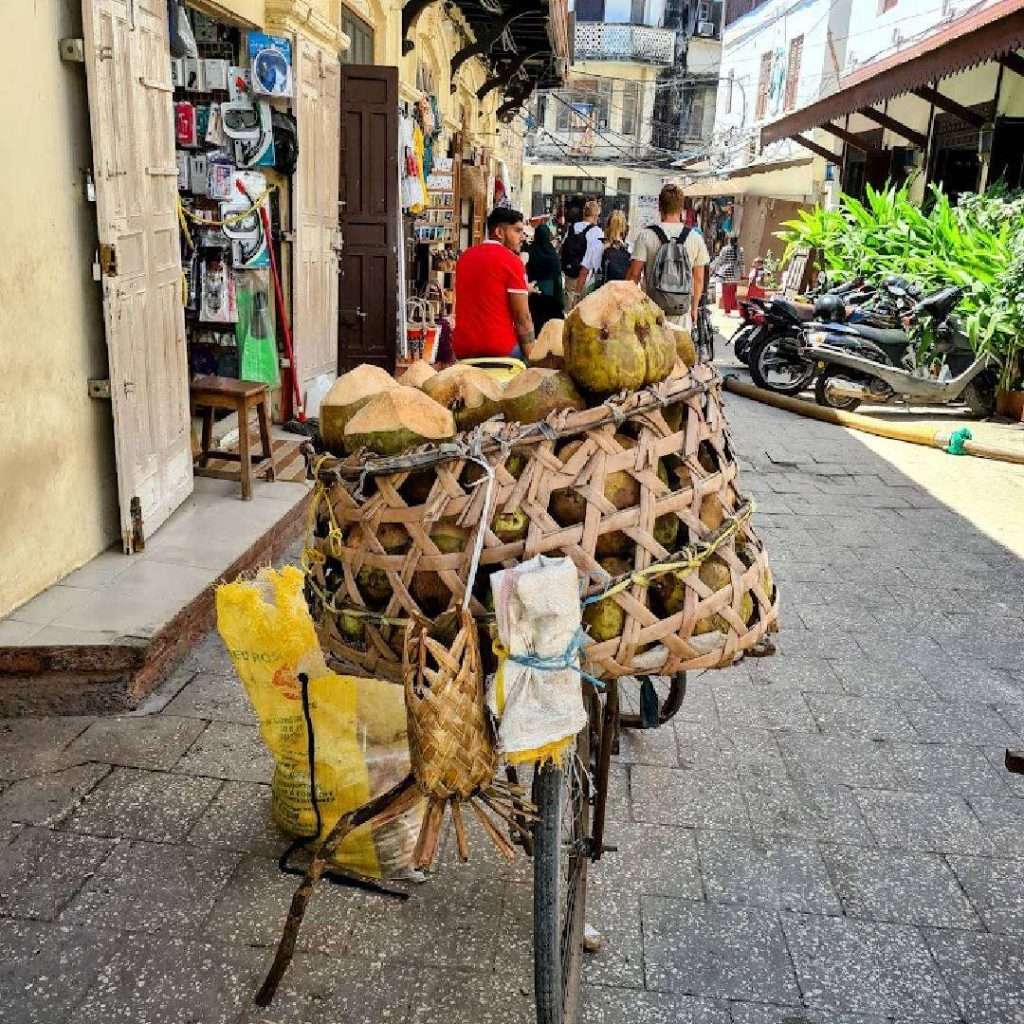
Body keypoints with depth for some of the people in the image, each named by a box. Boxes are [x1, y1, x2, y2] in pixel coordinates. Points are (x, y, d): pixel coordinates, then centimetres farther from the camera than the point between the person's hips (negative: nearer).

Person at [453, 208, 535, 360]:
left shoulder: (465, 257, 12)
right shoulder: (511, 260, -9)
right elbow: (523, 318, -12)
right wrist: (531, 358, -6)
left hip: (463, 349, 7)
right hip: (500, 348, -7)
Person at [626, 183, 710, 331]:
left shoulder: (646, 235, -6)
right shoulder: (695, 238, 2)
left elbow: (634, 275, -6)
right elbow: (699, 279, 6)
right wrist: (694, 308, 18)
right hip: (682, 313, 2)